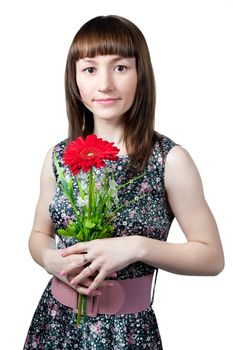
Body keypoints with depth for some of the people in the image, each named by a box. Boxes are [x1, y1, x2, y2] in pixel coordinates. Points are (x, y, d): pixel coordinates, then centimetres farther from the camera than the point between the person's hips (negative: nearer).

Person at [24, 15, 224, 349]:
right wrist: (51, 259, -12)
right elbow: (40, 234, 10)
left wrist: (137, 247, -22)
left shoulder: (171, 160, -14)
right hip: (55, 320, 3)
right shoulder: (58, 156, -3)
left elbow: (212, 257, -9)